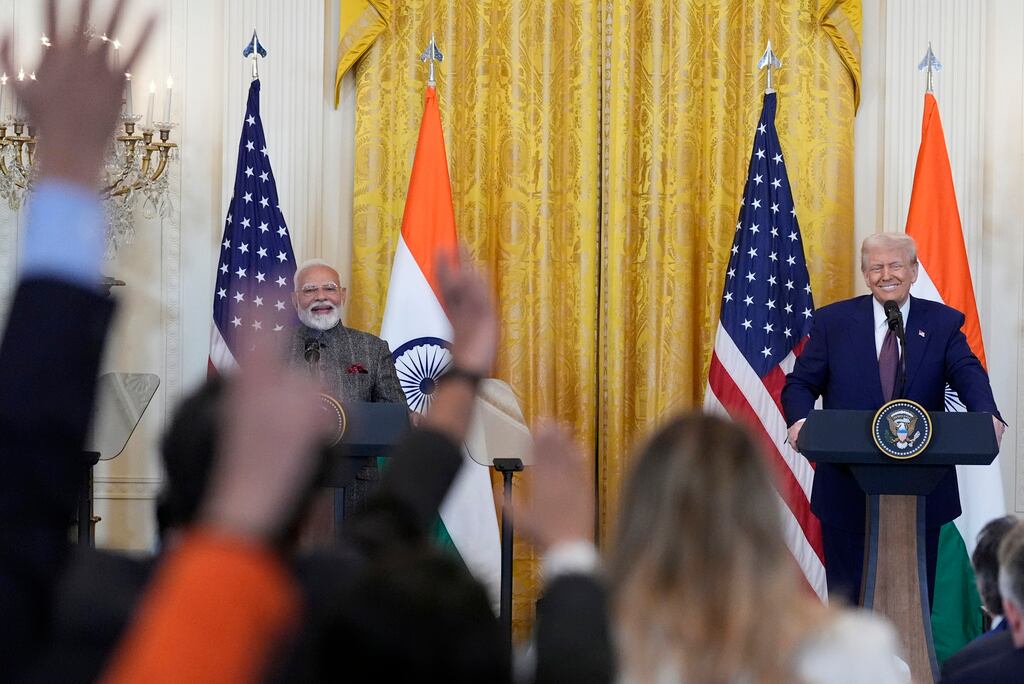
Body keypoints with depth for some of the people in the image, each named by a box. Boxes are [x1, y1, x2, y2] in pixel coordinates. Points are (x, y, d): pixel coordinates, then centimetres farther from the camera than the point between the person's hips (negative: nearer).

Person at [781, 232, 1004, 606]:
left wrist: (987, 414, -33)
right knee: (847, 598, 5)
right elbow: (801, 383, 3)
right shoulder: (833, 321, 5)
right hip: (848, 488, 0)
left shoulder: (943, 323, 5)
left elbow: (968, 374, -10)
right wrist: (799, 419, -21)